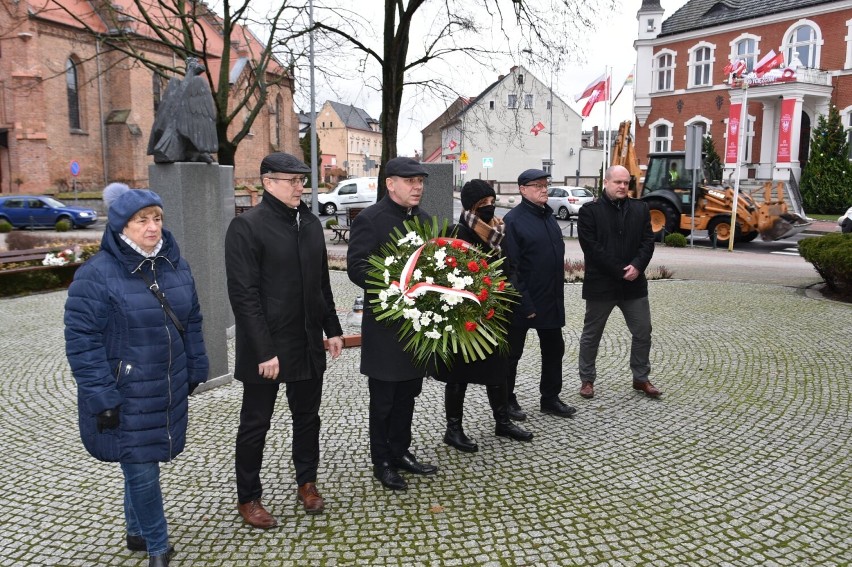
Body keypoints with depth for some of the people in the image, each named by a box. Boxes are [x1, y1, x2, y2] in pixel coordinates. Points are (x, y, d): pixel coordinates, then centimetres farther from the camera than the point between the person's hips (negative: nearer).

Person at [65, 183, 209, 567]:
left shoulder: (175, 265, 4)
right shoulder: (95, 275, -16)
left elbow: (191, 321, 13)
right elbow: (81, 341, -15)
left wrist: (194, 370, 13)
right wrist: (101, 398, -17)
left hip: (167, 390, 6)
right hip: (125, 397, -6)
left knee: (144, 464, 19)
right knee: (141, 471, 1)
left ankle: (137, 532, 40)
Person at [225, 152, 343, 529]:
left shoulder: (310, 223, 8)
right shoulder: (246, 226, -13)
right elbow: (244, 294, -17)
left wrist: (332, 329, 10)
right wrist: (264, 350, -19)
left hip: (308, 343, 6)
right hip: (266, 347, -6)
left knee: (307, 417, 17)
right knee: (255, 424, 9)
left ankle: (306, 483, 36)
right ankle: (248, 498, 26)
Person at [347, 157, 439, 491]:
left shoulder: (424, 219, 11)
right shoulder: (370, 219, -11)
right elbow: (356, 268, -16)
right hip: (385, 325, -6)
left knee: (407, 394, 16)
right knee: (383, 399, 7)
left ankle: (401, 452, 32)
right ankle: (382, 463, 21)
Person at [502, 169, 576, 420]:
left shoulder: (549, 216, 11)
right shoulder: (513, 220, -14)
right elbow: (510, 266, -18)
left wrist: (557, 294, 13)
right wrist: (524, 302, -21)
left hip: (551, 300, 8)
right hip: (522, 301, -8)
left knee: (554, 349, 15)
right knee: (512, 352, 7)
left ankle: (550, 399, 29)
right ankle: (507, 401, 21)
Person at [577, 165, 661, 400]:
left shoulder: (640, 208, 7)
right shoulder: (589, 211, -6)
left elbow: (648, 241, 3)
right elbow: (592, 248, -13)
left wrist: (636, 266, -15)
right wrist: (620, 271, -16)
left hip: (634, 283, 4)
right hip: (600, 283, -4)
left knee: (643, 333, 9)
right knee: (591, 335, 8)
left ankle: (640, 378, 26)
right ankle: (587, 379, 22)